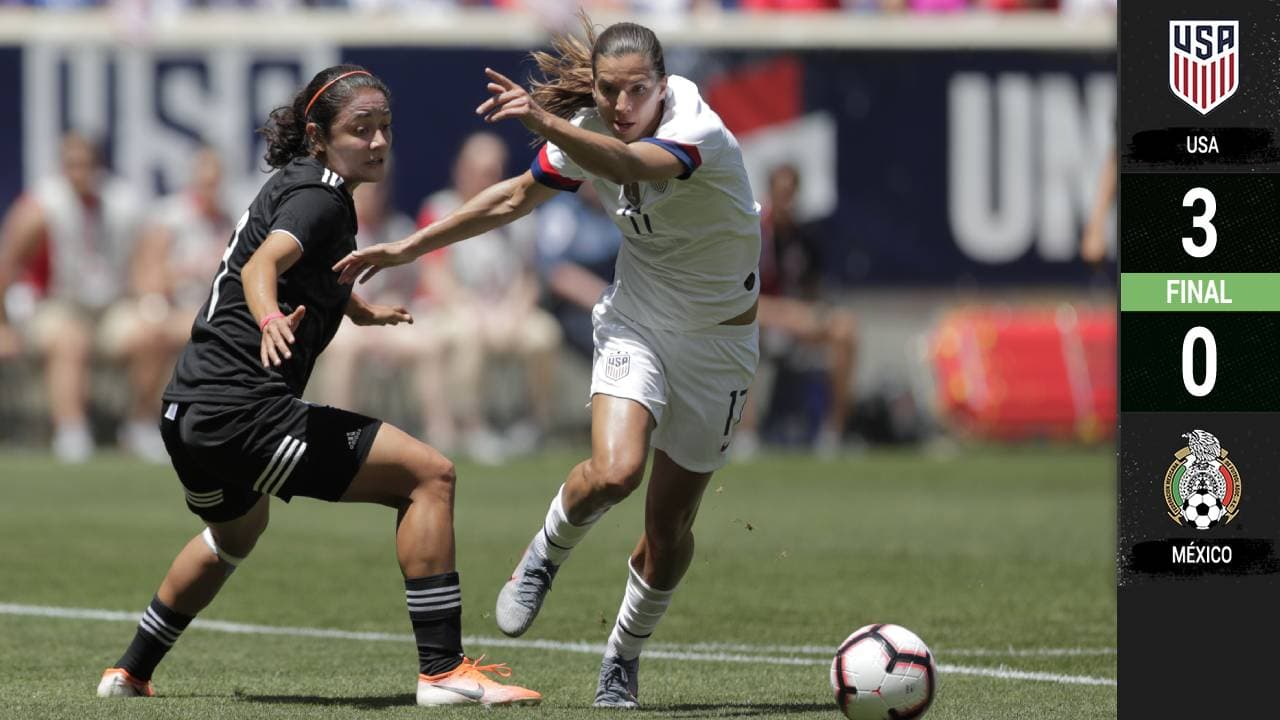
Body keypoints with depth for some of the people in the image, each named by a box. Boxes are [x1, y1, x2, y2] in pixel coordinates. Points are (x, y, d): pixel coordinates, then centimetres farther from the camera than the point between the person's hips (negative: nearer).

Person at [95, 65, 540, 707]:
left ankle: (130, 674, 50)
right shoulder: (317, 196, -10)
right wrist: (270, 321, -51)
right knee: (428, 474, -10)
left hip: (188, 414, 11)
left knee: (235, 532, 39)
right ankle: (442, 669, -15)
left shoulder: (293, 184, 19)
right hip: (243, 410, -11)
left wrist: (358, 309, 59)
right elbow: (263, 264, -31)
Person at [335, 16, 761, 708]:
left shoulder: (700, 133, -27)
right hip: (635, 323, 2)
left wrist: (546, 122, -67)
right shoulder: (585, 132, -9)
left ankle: (622, 659, 27)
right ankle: (544, 557, 5)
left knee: (670, 526, 2)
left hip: (719, 340, -2)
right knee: (613, 472, -26)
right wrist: (406, 249, 10)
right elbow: (517, 197, 9)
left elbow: (629, 164, -50)